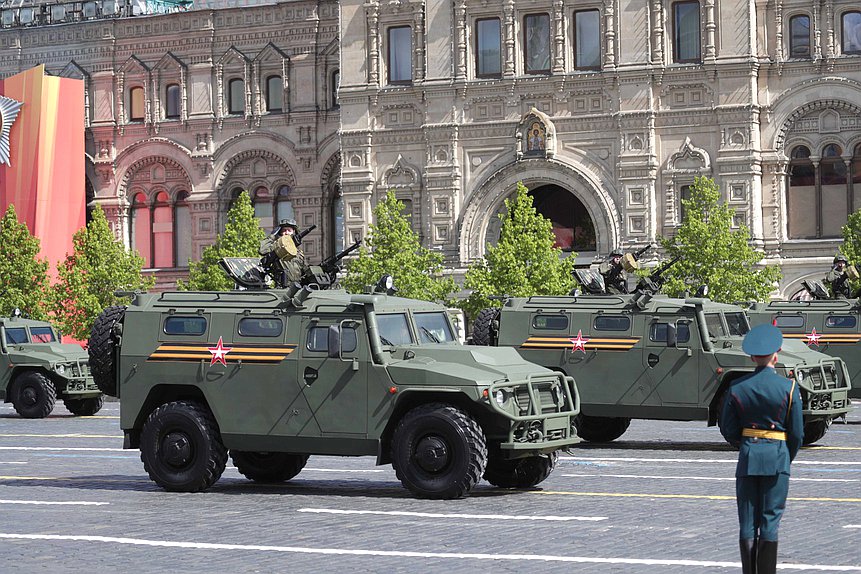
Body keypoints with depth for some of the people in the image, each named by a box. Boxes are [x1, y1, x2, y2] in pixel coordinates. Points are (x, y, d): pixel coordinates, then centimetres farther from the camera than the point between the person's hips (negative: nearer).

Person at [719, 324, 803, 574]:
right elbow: (797, 432, -3)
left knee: (747, 522, 8)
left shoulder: (736, 388, -2)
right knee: (770, 521, 1)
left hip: (748, 457, 2)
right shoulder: (789, 387, -7)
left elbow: (727, 429, 2)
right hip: (777, 458, -2)